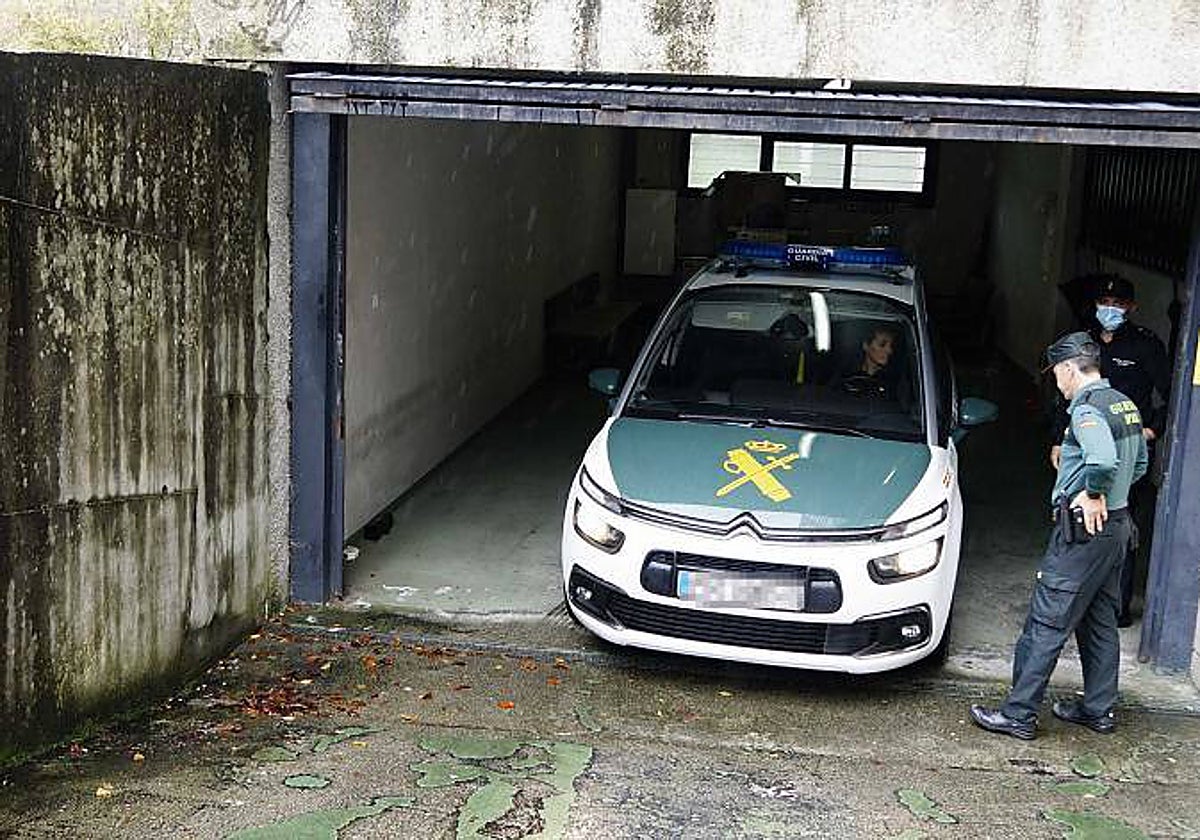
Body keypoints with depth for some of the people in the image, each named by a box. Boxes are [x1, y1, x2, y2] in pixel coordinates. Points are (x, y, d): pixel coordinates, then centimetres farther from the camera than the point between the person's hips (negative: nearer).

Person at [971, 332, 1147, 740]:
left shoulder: (1087, 409, -18)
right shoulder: (1125, 404, 12)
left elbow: (1103, 459, -36)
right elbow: (1140, 464, 22)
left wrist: (1092, 493, -19)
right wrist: (1110, 492, 13)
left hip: (1083, 528, -10)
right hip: (1116, 525, 10)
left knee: (1046, 622, -6)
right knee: (1100, 622, 18)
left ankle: (1018, 714, -2)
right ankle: (1098, 709, 27)